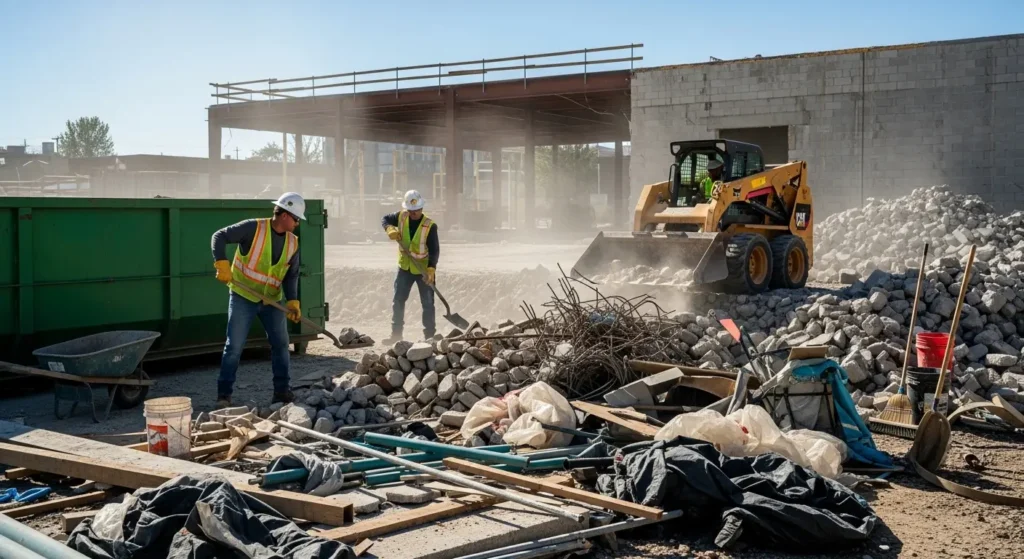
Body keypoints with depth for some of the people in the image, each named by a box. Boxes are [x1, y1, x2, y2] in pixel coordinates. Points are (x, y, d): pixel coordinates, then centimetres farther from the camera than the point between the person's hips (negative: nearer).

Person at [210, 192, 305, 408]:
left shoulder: (292, 242, 2)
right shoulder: (254, 228, -14)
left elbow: (291, 275, 4)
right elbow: (219, 237, -15)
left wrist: (292, 301, -9)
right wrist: (222, 263, -27)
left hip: (272, 300, 5)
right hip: (243, 297, -5)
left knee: (281, 343, 7)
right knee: (234, 346, -2)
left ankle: (282, 390, 18)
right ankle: (224, 394, 6)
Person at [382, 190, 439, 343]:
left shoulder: (430, 226, -18)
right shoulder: (401, 217, -6)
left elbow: (435, 250, -19)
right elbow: (385, 219, 10)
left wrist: (431, 269, -32)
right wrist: (390, 229, -14)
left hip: (424, 269, -4)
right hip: (405, 267, 4)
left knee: (428, 303, 3)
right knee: (398, 301, 6)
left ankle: (430, 335, 12)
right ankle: (396, 334, 15)